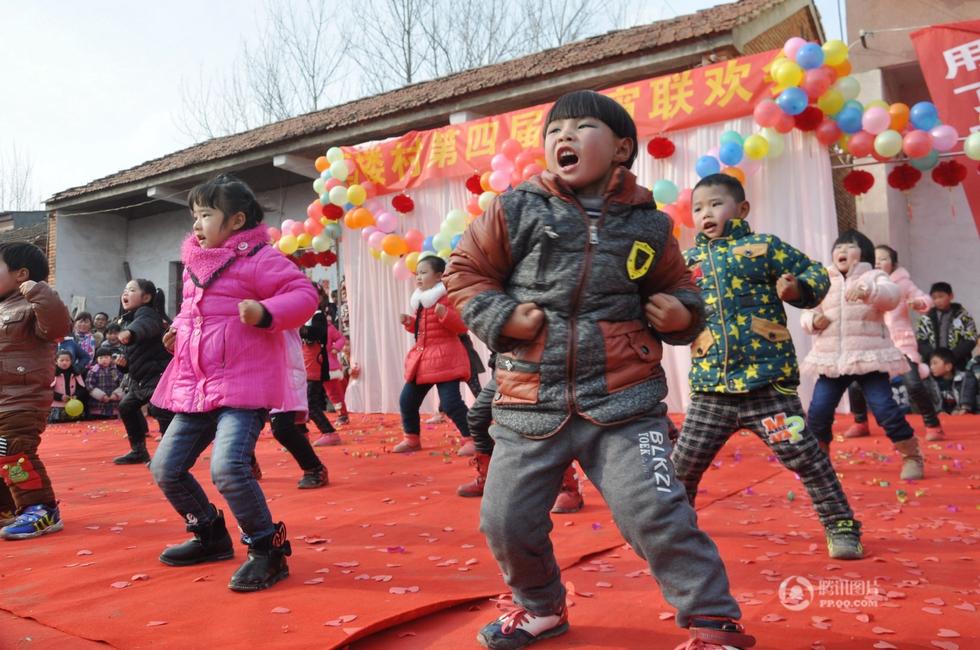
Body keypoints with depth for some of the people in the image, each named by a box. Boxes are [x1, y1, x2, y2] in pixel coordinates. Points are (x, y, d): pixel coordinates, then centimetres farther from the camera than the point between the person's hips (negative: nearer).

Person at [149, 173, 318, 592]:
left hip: (243, 384, -9)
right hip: (195, 387, 9)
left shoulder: (259, 259, -9)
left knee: (228, 467, -26)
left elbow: (304, 295, -15)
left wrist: (265, 312, -31)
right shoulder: (195, 264, 15)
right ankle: (211, 536, 33)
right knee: (166, 468, 12)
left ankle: (268, 550, -5)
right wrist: (179, 329, 12)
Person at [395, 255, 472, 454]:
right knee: (407, 400, 10)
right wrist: (410, 323, 9)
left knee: (451, 402, -14)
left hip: (443, 357, -9)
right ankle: (412, 439, 25)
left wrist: (445, 315, -29)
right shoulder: (420, 300, 15)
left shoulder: (447, 296, -10)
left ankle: (472, 438, 0)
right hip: (421, 357, 9)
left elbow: (462, 326, -16)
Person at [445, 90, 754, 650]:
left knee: (656, 513, -9)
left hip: (624, 401, -1)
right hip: (531, 404, 2)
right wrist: (502, 318, -8)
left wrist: (683, 311, -3)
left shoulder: (646, 223, 4)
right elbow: (466, 271, 7)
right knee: (507, 521, 8)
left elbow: (677, 286, 19)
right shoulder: (517, 210, 0)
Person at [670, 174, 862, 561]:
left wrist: (798, 288, -18)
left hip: (768, 382, -3)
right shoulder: (687, 261, 11)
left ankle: (840, 526, 21)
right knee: (681, 466, 9)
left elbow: (815, 274, 2)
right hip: (710, 389, 4)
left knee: (805, 457, 1)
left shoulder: (764, 246, 0)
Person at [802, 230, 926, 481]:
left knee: (885, 409, -9)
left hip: (869, 356, -3)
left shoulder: (874, 277, 2)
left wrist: (867, 290, -40)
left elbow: (893, 295, -20)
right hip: (832, 358, 4)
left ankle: (912, 456, 12)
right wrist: (812, 320, -8)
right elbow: (806, 312, 16)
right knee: (817, 411, -3)